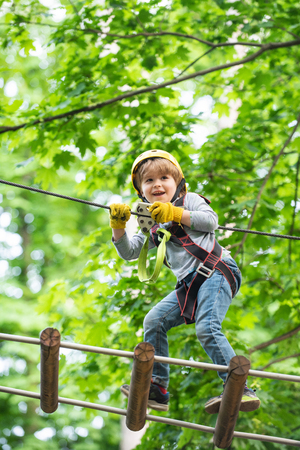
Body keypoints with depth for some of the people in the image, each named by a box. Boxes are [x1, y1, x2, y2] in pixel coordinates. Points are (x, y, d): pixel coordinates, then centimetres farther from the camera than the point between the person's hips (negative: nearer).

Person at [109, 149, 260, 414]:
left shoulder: (189, 199, 9)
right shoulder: (153, 226, 25)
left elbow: (211, 220, -9)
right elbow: (129, 253, 19)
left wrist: (175, 213, -16)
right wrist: (118, 227, 2)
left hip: (216, 271, -7)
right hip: (190, 283, 7)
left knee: (207, 328, -25)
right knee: (154, 321, 0)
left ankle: (240, 390, -27)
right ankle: (156, 388, 5)